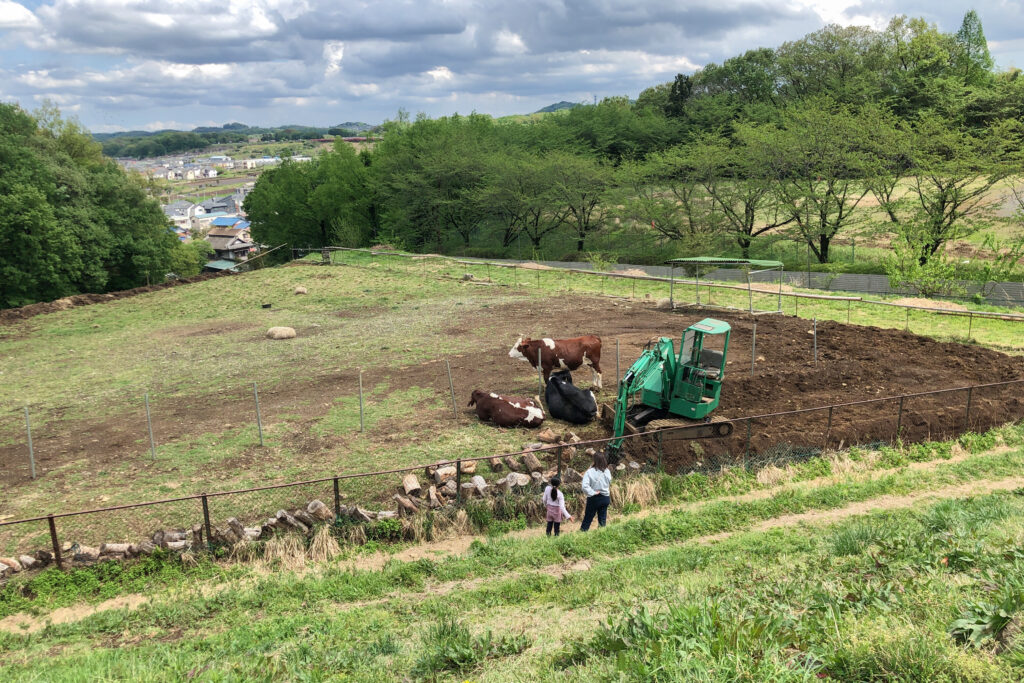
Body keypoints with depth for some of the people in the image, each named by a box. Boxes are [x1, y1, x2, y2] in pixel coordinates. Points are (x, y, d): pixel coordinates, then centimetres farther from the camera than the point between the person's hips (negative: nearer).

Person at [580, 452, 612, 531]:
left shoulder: (590, 472, -19)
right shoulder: (607, 472, -7)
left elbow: (585, 486, -27)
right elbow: (609, 484, 6)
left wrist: (593, 492, -18)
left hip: (594, 498, -3)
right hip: (606, 498, 3)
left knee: (588, 518, 10)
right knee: (602, 519, 14)